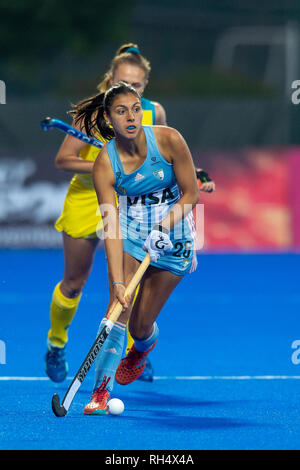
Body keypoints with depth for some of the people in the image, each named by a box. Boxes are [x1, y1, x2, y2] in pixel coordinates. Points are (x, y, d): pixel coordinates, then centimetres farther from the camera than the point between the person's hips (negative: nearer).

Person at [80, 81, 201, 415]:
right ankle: (101, 390, -15)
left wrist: (164, 228, -22)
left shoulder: (168, 140, -17)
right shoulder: (104, 164, -16)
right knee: (119, 310, -20)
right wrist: (117, 282, -29)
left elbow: (191, 194, -7)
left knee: (140, 325, 1)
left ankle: (143, 348, 39)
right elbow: (111, 227, -20)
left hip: (173, 234, 0)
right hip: (130, 233, 0)